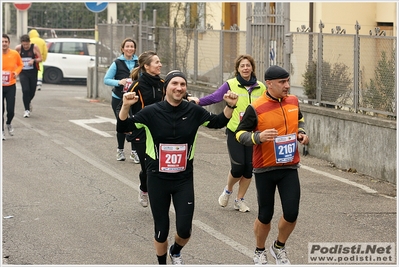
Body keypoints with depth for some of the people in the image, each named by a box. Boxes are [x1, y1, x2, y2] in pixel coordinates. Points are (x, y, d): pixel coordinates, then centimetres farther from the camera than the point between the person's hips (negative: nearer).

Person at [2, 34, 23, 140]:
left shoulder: (15, 54, -5)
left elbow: (20, 65, 13)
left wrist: (16, 72, -6)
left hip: (11, 86, 1)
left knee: (11, 110, -3)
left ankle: (8, 124, 29)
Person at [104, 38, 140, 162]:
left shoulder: (139, 63, 4)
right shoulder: (117, 63, -3)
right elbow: (106, 79, -4)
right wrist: (119, 82, -20)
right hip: (118, 99, -1)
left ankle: (134, 152, 3)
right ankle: (120, 150, 22)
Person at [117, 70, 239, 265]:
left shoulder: (193, 111, -3)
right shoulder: (152, 112, -9)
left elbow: (218, 122, 11)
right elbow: (122, 128, -10)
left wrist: (230, 106, -7)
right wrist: (126, 106, -28)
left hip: (184, 179, 1)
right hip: (158, 179, -1)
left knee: (184, 230, -2)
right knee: (161, 230, 5)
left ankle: (176, 252, 34)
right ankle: (162, 263, 31)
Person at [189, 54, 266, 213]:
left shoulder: (260, 88, 5)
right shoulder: (231, 85, -4)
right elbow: (215, 97, -16)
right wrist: (199, 101, -33)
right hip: (235, 132, -3)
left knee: (249, 168, 4)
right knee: (238, 167, -8)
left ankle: (240, 200, 22)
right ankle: (228, 190, 23)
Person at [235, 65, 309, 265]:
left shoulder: (293, 101, 1)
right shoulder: (256, 108, -15)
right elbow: (240, 133, -9)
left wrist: (301, 133, 2)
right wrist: (258, 137, -28)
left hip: (289, 168, 4)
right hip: (265, 169, -3)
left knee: (291, 214, -3)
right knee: (265, 216, 6)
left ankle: (279, 247, 24)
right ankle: (260, 252, 31)